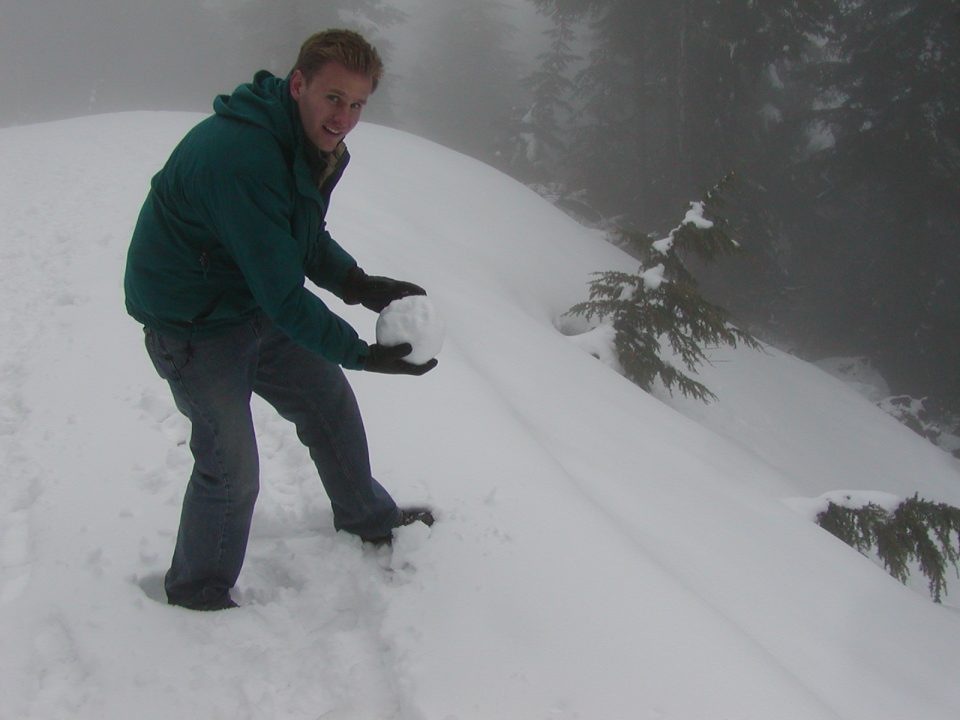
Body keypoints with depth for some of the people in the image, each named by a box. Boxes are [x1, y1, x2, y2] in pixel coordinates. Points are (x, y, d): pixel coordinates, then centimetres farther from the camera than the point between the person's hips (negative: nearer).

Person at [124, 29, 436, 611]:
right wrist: (361, 353, -26)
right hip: (193, 327, -9)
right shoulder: (238, 155, -34)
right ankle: (196, 592, 23)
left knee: (329, 401, 18)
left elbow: (307, 238, 9)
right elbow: (283, 294, -32)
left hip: (257, 310, 9)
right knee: (232, 471, -2)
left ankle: (368, 518, 42)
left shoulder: (314, 143, -3)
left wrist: (356, 284, -9)